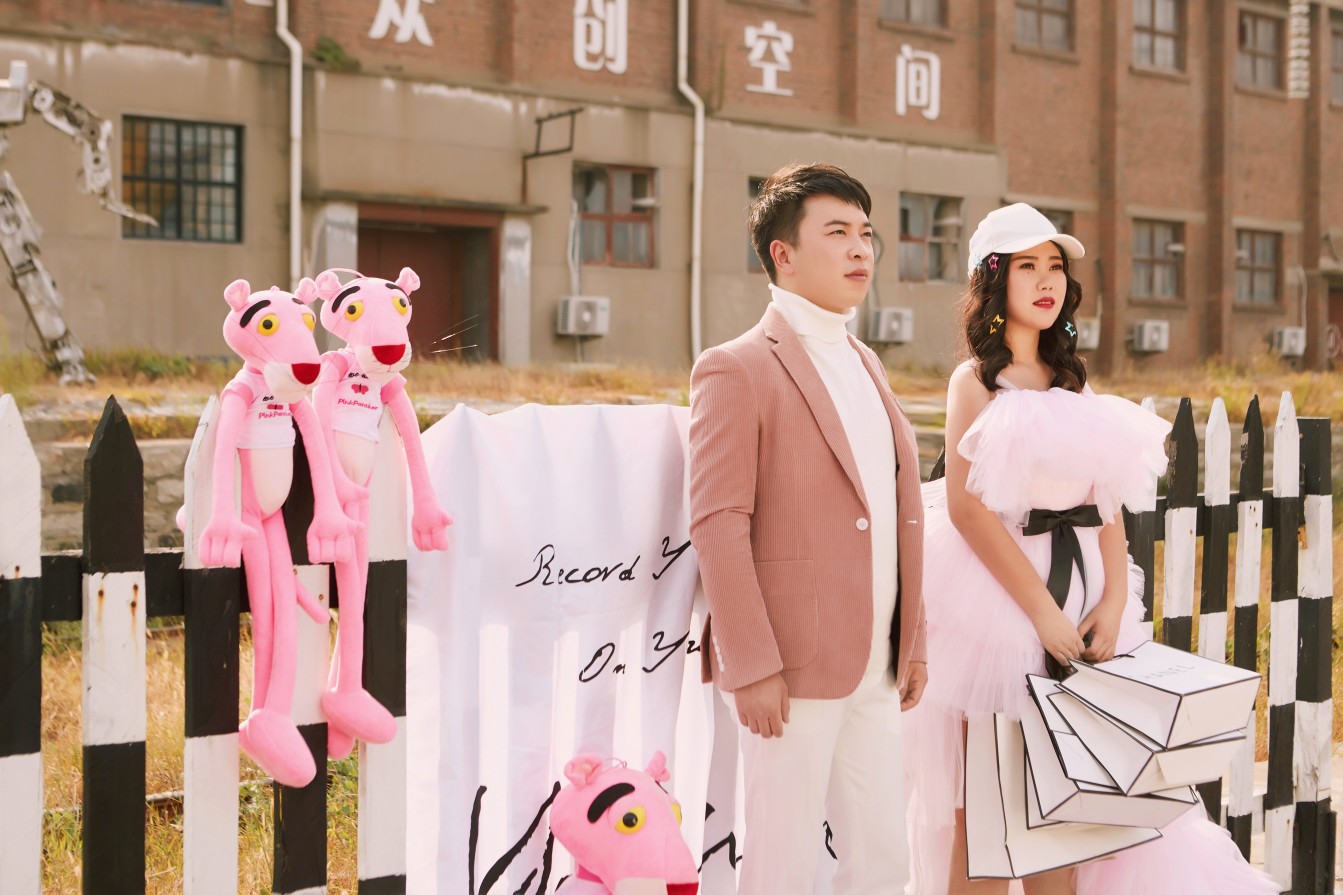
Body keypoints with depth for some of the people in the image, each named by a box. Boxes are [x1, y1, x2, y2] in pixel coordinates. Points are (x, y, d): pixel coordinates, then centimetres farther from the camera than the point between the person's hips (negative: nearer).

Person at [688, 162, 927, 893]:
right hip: (793, 669, -7)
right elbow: (717, 529, -14)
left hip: (876, 668, 7)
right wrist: (751, 669, -17)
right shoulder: (738, 370, -9)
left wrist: (913, 641, 14)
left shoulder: (864, 365, 16)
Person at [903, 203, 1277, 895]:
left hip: (1083, 593, 6)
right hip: (996, 593, -5)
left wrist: (1113, 598, -4)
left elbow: (1107, 501, 11)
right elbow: (966, 507, -13)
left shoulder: (1072, 382, 14)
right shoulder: (977, 382, -3)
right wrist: (1042, 609, -16)